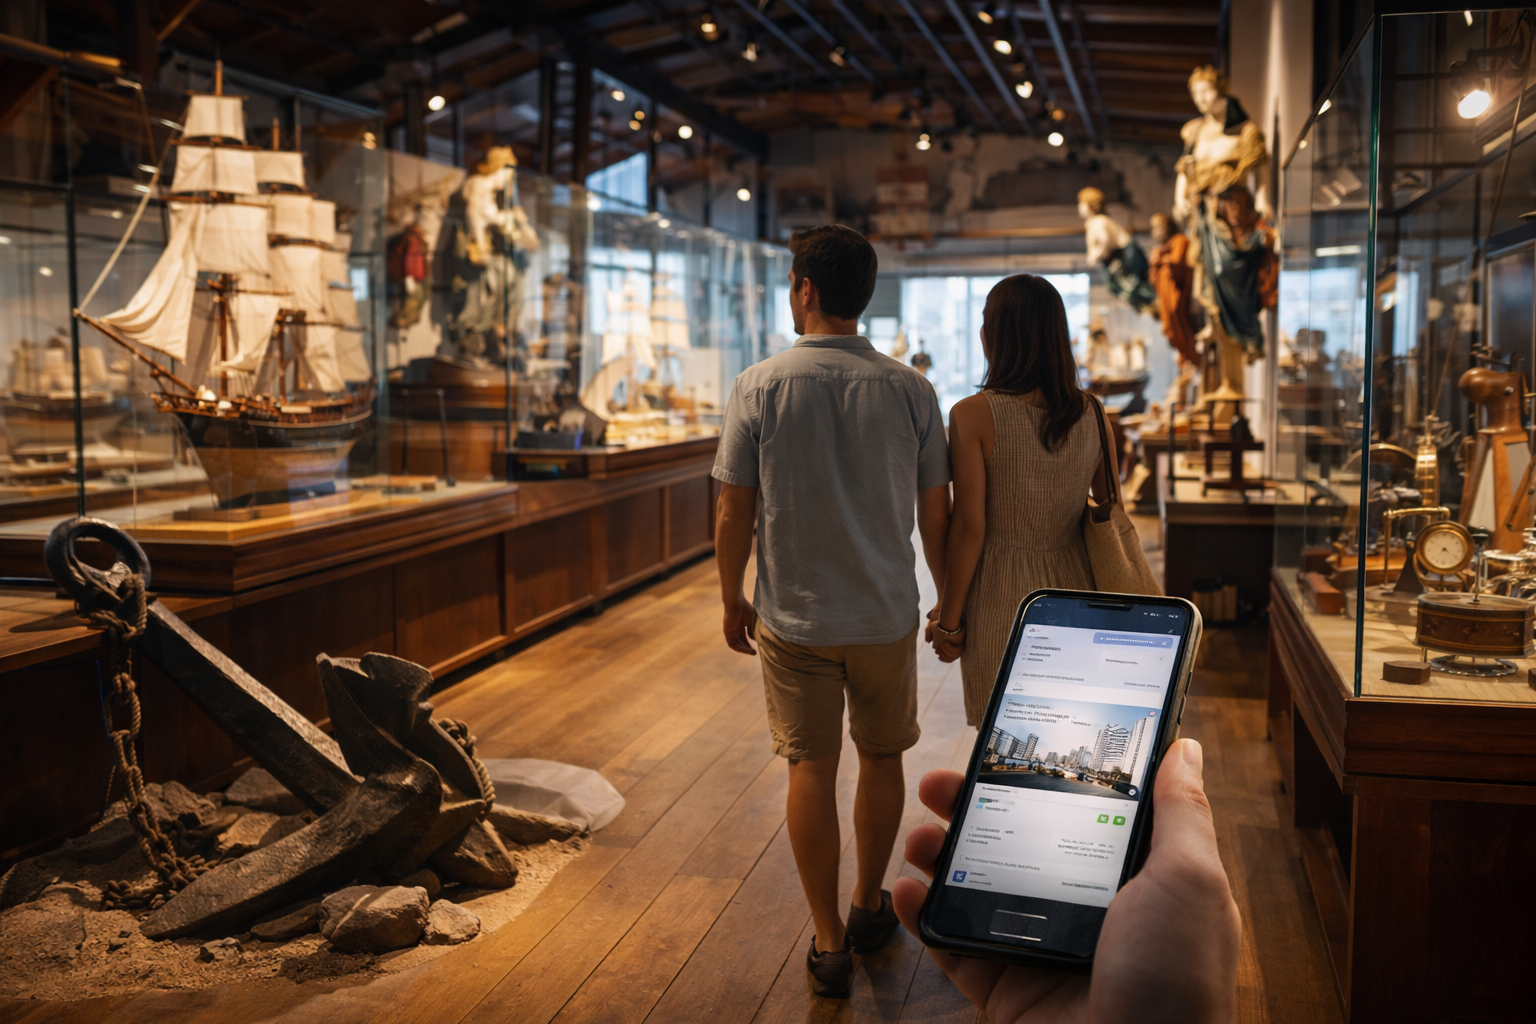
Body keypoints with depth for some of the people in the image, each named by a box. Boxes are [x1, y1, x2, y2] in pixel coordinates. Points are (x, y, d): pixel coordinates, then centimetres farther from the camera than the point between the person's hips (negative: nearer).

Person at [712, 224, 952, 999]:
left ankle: (829, 943, 17)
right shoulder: (910, 390, -6)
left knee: (811, 769, 9)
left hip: (793, 617, -1)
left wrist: (732, 601, 8)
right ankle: (870, 909, 35)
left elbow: (733, 512, -7)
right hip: (887, 616, 2)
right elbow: (936, 515, -2)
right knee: (881, 759, 18)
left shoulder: (759, 387, -10)